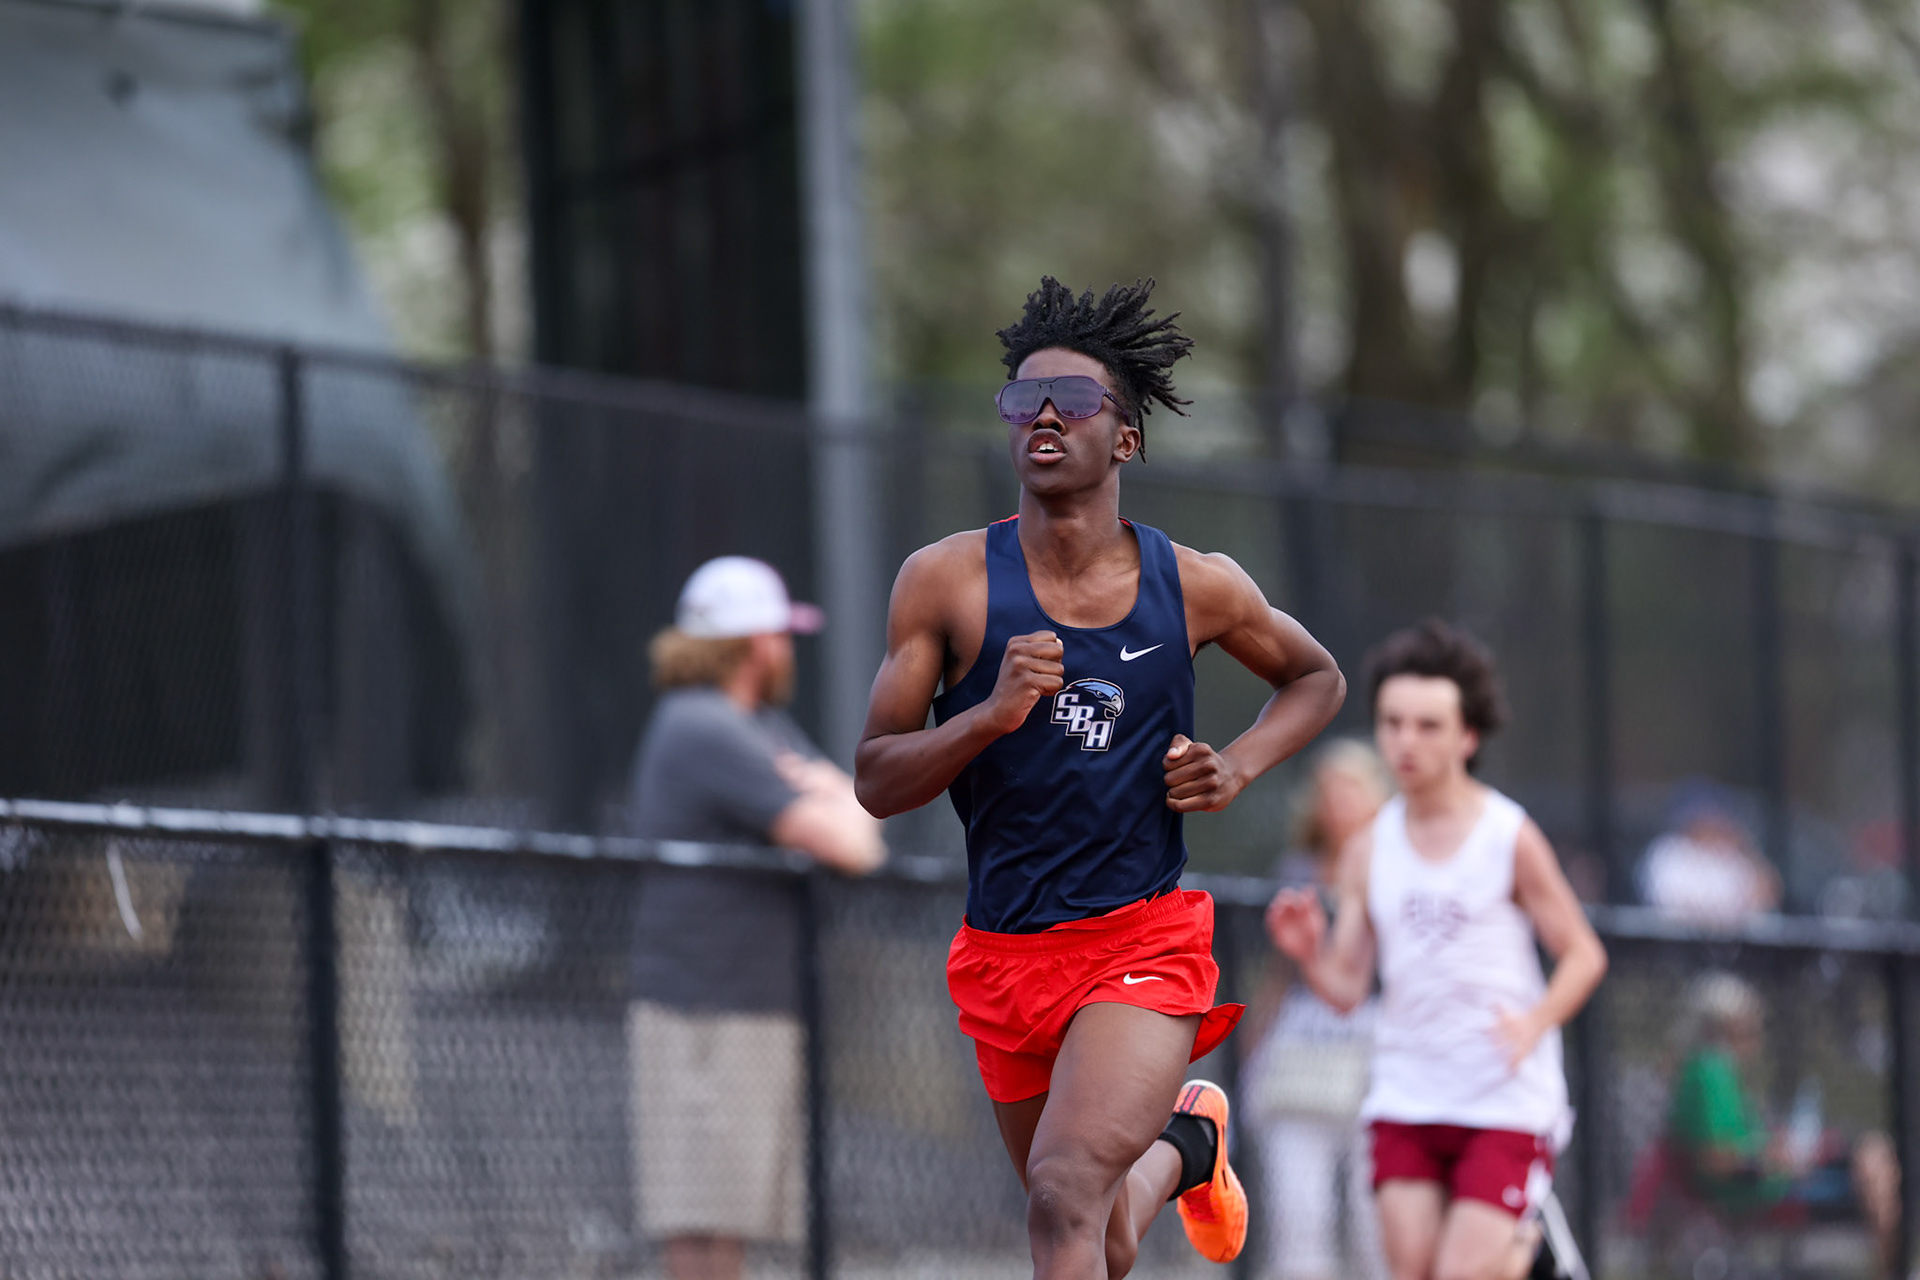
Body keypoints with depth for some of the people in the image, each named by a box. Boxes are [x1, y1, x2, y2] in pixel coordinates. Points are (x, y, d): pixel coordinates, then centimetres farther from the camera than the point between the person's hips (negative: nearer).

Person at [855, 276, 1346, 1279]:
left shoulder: (1198, 588, -1)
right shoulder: (947, 582, -4)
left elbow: (1316, 679, 19)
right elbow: (875, 782, -4)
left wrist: (1238, 766, 0)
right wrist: (990, 714, -21)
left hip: (1145, 941, -2)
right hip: (1004, 957, 2)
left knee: (1066, 1191, -27)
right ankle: (1183, 1139, 51)